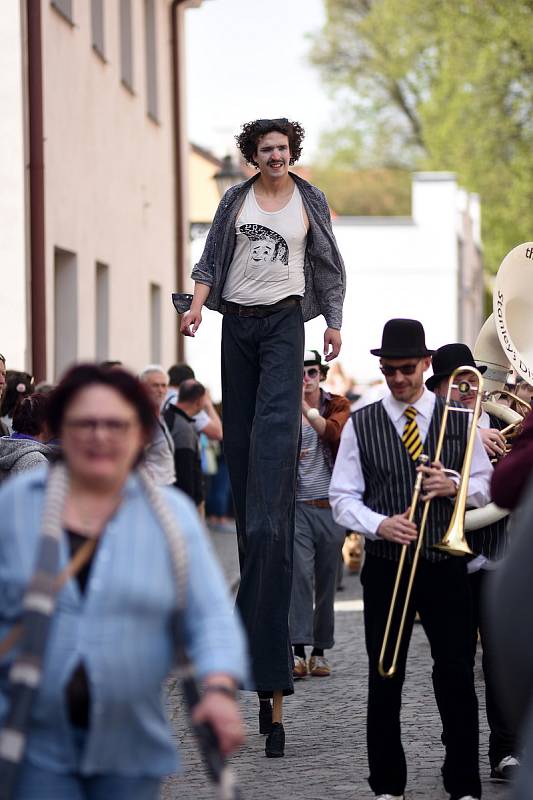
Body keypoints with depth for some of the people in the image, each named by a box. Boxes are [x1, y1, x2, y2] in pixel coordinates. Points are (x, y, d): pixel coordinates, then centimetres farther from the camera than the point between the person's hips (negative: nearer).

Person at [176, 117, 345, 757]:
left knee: (276, 424, -19)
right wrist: (196, 306, -8)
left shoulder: (309, 200, 7)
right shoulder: (236, 199, 9)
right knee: (239, 431, 1)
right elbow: (212, 258, 7)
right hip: (237, 320, 3)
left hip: (285, 320, -3)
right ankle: (250, 538, 7)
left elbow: (328, 264, 12)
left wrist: (333, 321, 4)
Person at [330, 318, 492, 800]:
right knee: (385, 680, 4)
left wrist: (453, 485, -14)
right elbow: (343, 498, 0)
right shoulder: (360, 425, 2)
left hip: (446, 567, 0)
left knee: (457, 677, 0)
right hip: (386, 568, 0)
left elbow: (485, 486, 8)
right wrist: (380, 524, -18)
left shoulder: (460, 420, 5)